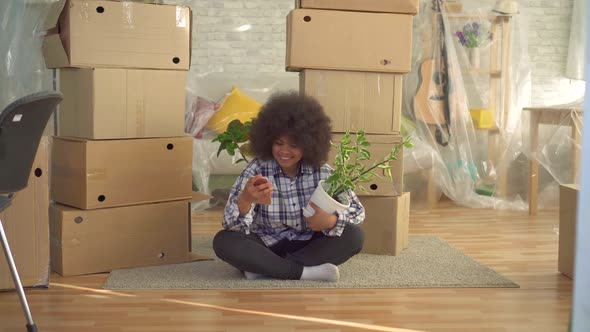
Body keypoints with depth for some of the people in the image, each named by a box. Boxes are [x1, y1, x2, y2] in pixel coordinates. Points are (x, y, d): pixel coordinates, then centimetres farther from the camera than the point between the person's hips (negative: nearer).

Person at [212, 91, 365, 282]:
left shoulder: (321, 172, -8)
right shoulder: (257, 169, -14)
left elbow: (358, 210, -7)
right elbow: (232, 225, -23)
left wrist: (331, 221, -30)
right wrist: (245, 199, -47)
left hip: (308, 245, 2)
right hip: (267, 246, -2)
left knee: (354, 235, -22)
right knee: (223, 241, -28)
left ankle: (264, 268, -23)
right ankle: (303, 271, -27)